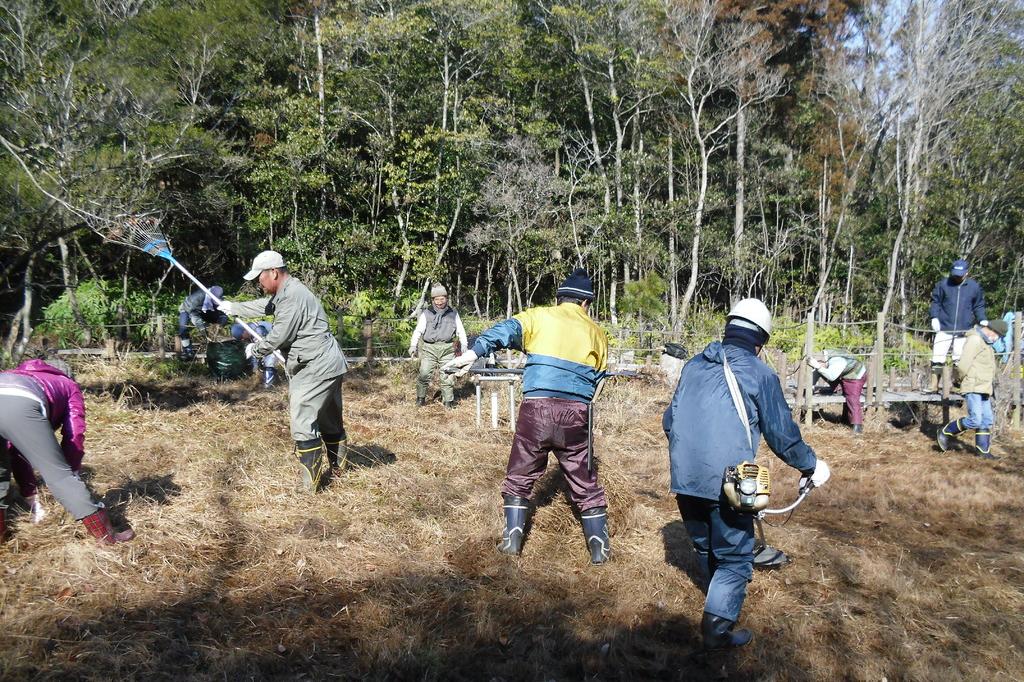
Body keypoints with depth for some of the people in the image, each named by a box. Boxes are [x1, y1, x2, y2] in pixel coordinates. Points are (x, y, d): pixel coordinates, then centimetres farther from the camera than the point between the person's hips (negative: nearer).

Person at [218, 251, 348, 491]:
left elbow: (278, 337, -18)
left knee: (302, 422, -10)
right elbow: (260, 306, 32)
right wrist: (232, 307, 42)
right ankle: (337, 464, 35)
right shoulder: (285, 293, 14)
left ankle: (312, 481, -6)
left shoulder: (292, 297, -19)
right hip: (326, 364, 11)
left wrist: (255, 349, 0)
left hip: (317, 368, -11)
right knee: (329, 419, 21)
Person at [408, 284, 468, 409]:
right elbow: (418, 330, 5)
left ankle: (448, 400, 10)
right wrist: (413, 345, -7)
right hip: (429, 348, -1)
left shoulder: (453, 313, 16)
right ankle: (420, 398, 5)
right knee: (424, 374, -9)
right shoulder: (426, 313, 11)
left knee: (448, 376, -1)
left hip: (447, 348, 1)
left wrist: (464, 346, 4)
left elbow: (461, 330, 16)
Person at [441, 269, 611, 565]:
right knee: (585, 482, 15)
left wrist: (473, 352, -22)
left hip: (537, 408, -1)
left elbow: (506, 330, -11)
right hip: (576, 414, 2)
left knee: (519, 477, 17)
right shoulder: (596, 333, 14)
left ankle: (512, 539, 16)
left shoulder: (538, 317, 6)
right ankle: (600, 547, 17)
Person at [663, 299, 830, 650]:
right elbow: (782, 434, -1)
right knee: (734, 557, 9)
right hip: (727, 484, -5)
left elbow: (669, 420, 17)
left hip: (685, 479, 6)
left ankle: (723, 600, 44)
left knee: (706, 549, 24)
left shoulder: (693, 366, 11)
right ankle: (718, 628, 4)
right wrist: (811, 466, 16)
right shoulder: (760, 374, -4)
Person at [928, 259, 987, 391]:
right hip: (944, 329, -1)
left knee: (960, 360, 7)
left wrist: (982, 320, 0)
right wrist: (934, 317, -5)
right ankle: (933, 384, 1)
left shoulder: (975, 287, 5)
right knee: (938, 357, -6)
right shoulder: (943, 284, 0)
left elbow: (979, 306, 15)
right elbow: (935, 301, 8)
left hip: (963, 331, 2)